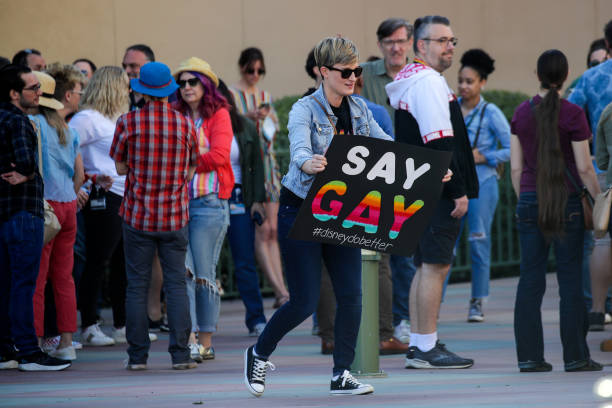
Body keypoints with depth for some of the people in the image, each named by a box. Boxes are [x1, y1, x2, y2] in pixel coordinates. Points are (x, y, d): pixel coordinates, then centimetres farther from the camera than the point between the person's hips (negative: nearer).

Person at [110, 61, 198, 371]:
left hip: (138, 215, -1)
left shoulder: (129, 123, -7)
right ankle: (180, 354, -1)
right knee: (176, 284, 4)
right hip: (175, 217, 1)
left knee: (137, 286, 4)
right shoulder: (185, 125, -2)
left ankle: (138, 356, 4)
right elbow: (190, 171, 6)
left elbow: (120, 167, 1)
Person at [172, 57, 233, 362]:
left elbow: (219, 156, -7)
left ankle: (206, 343, 6)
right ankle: (190, 340, -9)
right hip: (178, 201, 3)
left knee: (204, 274, -1)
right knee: (182, 270, -8)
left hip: (209, 202, -3)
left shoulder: (218, 115, 3)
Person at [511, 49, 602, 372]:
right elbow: (584, 167, -8)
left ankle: (529, 356, 3)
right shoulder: (572, 114, -8)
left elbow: (516, 167, 7)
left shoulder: (521, 113, 4)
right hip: (566, 201, -4)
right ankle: (575, 356, 1)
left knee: (530, 278, 4)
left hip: (530, 201, 4)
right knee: (570, 278, 1)